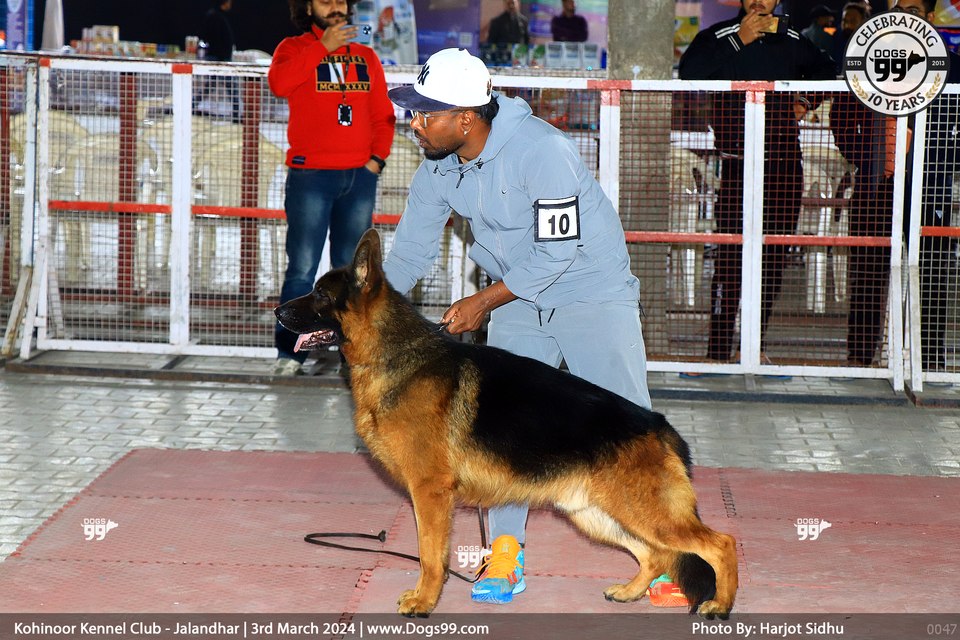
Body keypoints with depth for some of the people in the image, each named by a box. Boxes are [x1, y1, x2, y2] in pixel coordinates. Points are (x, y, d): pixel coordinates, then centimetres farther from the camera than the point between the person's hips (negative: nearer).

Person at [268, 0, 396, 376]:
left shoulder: (365, 57, 16)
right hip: (310, 175, -4)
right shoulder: (294, 48, 6)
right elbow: (279, 83, -16)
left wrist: (377, 158, 1)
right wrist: (323, 47, -14)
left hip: (360, 176, 4)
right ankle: (290, 354, -3)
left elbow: (383, 115, 16)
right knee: (302, 270, -6)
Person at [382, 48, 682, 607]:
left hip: (592, 292, -6)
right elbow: (410, 252, 3)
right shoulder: (439, 168, -6)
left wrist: (484, 302, -20)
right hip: (518, 298, 6)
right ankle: (506, 552, 7)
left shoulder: (543, 150, -28)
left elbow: (557, 249, -25)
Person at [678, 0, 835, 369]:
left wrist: (807, 100, 16)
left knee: (773, 257, 5)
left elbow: (825, 69, 33)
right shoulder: (719, 37, 1)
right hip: (738, 164, -4)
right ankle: (719, 351, -7)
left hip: (784, 164, 4)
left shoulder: (792, 43, 12)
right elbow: (689, 72, -19)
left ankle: (756, 347, 13)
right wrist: (739, 41, -17)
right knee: (730, 256, -10)